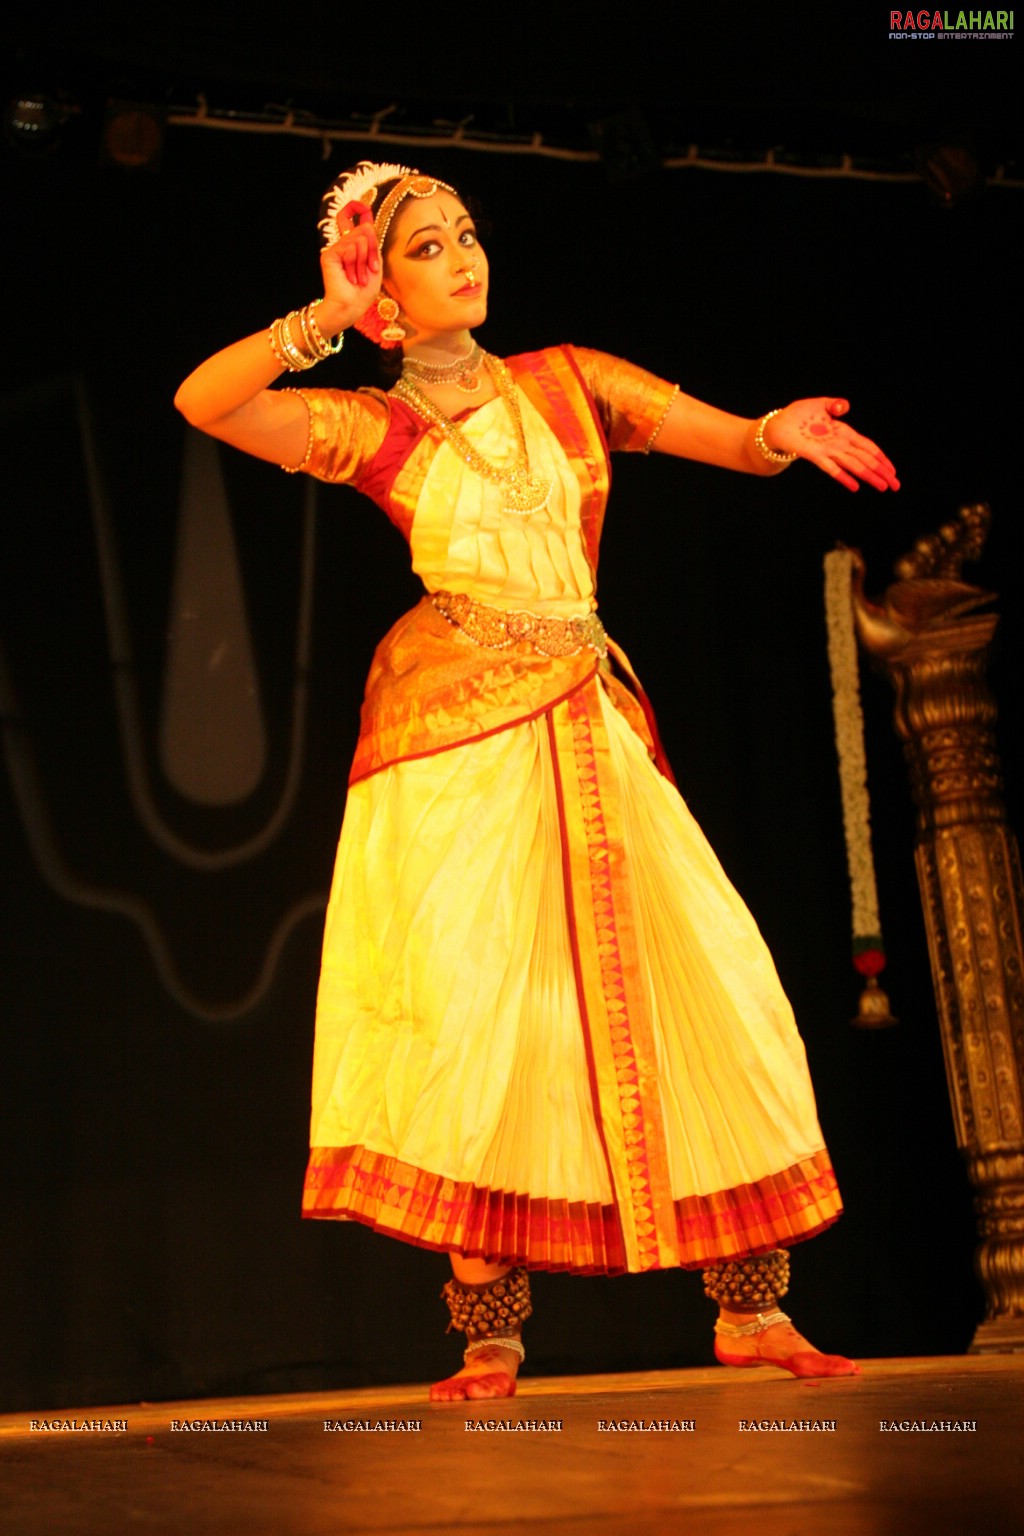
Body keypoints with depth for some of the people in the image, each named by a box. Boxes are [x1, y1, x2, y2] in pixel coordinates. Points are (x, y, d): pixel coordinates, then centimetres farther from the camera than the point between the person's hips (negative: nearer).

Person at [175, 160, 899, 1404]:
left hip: (587, 725, 3)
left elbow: (731, 441, 9)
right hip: (453, 732, -3)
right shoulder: (374, 428, 7)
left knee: (712, 992, -4)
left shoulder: (566, 382, 15)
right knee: (471, 1009, -9)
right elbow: (200, 402, -4)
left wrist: (777, 433, -13)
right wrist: (321, 321, -11)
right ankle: (490, 1340, -1)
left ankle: (751, 1311, 4)